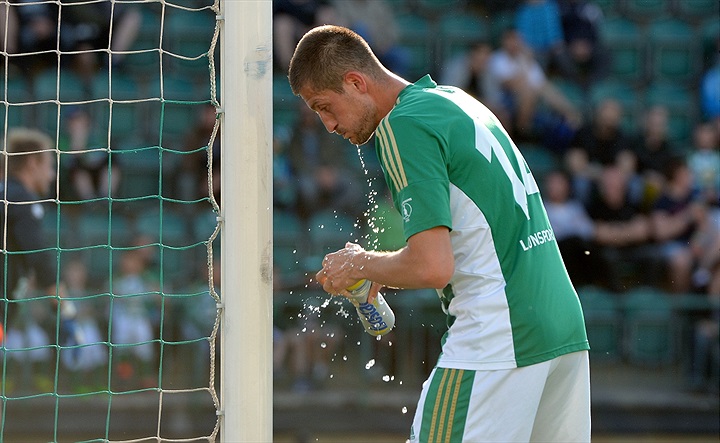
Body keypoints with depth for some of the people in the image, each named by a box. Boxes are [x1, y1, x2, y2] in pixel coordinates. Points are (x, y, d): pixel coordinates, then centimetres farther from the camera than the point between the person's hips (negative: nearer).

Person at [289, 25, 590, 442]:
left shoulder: (403, 124, -10)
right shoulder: (455, 99, 18)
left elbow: (432, 268, -18)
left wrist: (359, 264, -1)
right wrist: (382, 275, 20)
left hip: (498, 339, -9)